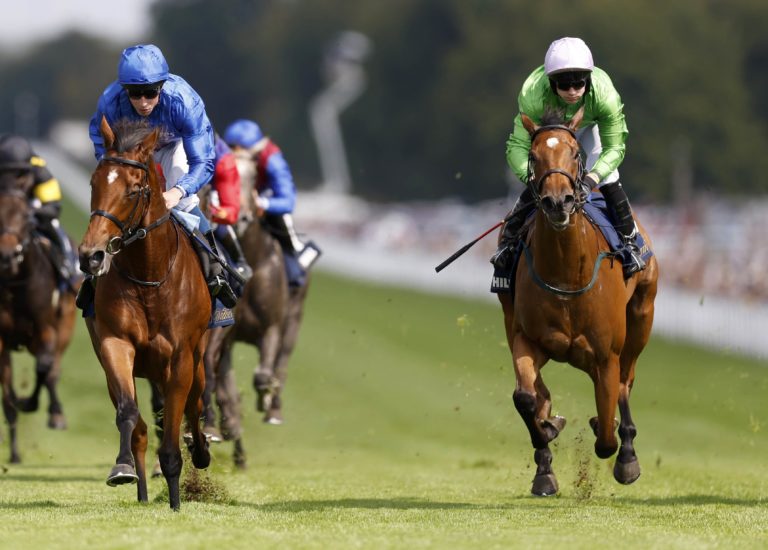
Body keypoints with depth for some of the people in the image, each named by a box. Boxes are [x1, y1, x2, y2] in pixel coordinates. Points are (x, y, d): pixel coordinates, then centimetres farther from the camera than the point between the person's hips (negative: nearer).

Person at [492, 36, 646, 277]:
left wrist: (591, 178, -49)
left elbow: (614, 147, -32)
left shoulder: (605, 95, -42)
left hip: (590, 128, 1)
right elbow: (517, 146, -38)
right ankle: (508, 240, 8)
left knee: (609, 182, -12)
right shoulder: (532, 95, -44)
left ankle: (629, 242, 9)